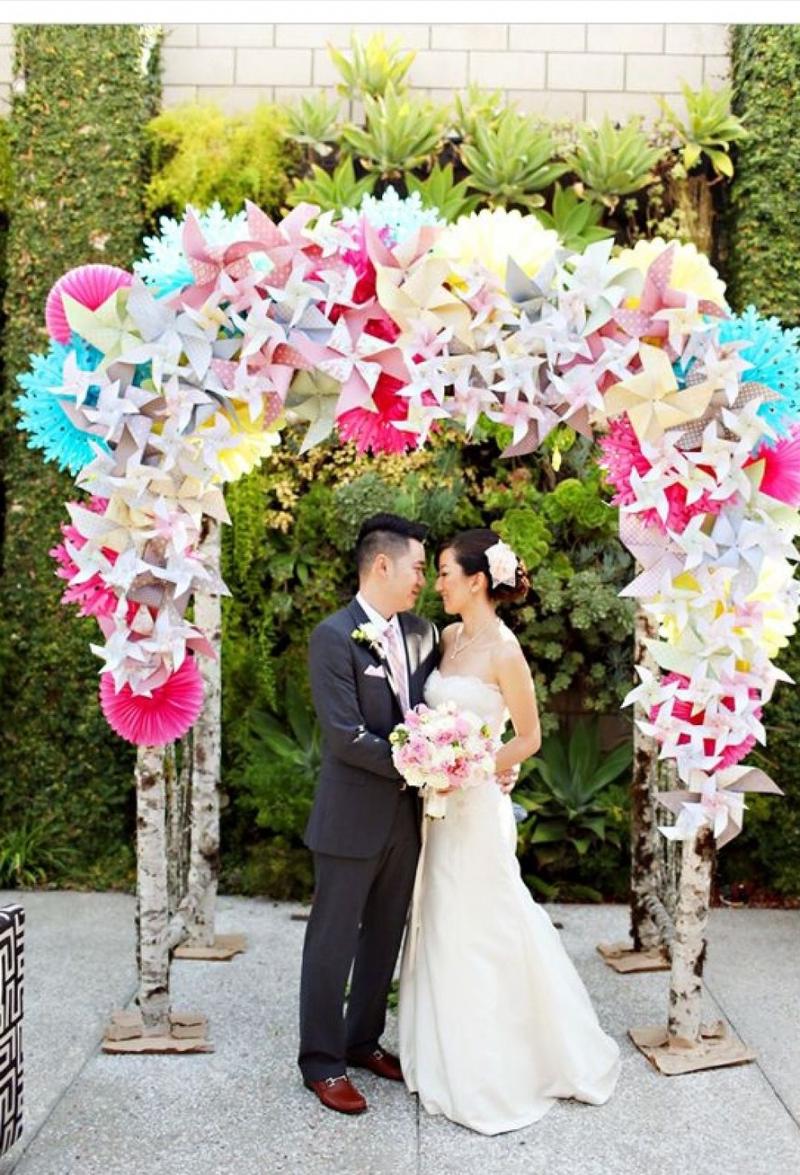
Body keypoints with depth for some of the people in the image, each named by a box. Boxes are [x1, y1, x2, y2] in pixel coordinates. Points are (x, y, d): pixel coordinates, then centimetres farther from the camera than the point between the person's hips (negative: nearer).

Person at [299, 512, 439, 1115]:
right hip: (353, 817, -6)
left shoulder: (423, 633, 5)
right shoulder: (334, 637, -15)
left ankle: (365, 1039, 36)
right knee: (333, 941, 7)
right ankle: (321, 1061, 22)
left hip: (407, 814, 7)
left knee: (385, 937, 19)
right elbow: (346, 737, -20)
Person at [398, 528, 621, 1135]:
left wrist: (467, 773, -16)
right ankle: (455, 1056, 33)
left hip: (477, 807, -8)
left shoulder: (503, 649, -15)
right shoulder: (451, 638, 6)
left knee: (479, 932, 4)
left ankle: (492, 1074, 22)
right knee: (442, 927, 16)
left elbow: (529, 738, -11)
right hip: (441, 804, 8)